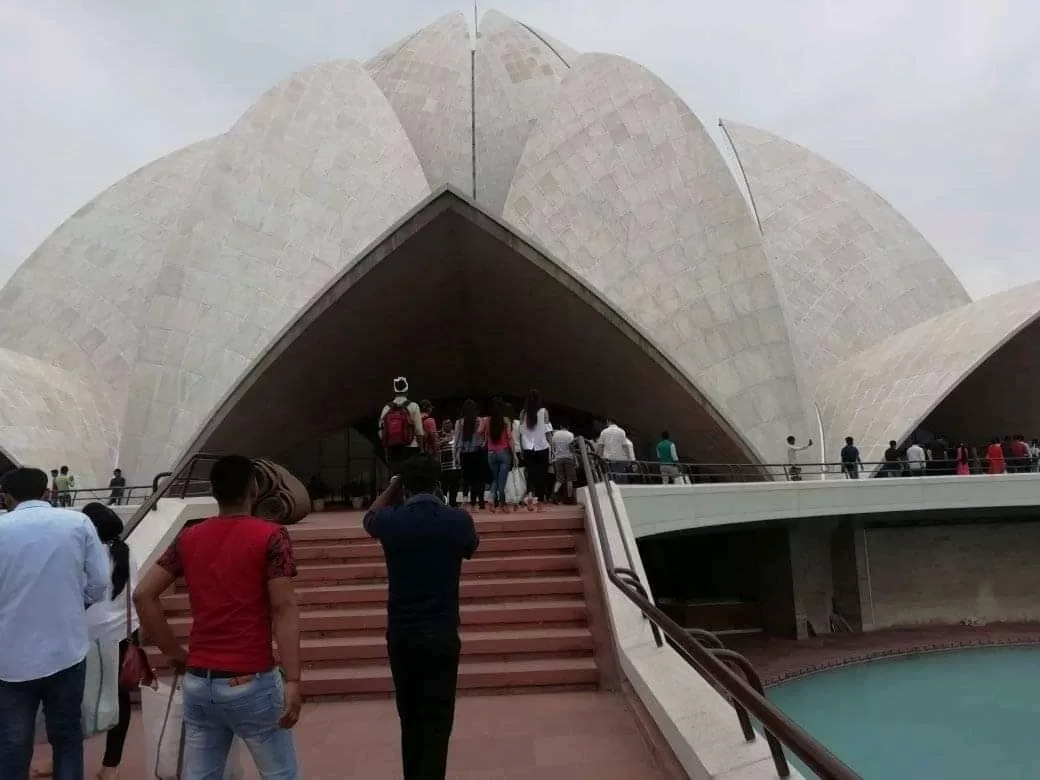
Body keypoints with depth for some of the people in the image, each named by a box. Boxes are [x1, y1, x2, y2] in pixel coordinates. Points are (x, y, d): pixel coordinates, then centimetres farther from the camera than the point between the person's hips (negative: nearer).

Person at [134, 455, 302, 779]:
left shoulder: (188, 538, 5)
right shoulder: (271, 536, -10)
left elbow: (143, 595, 5)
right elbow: (283, 610, -15)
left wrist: (174, 652, 11)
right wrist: (292, 680, -14)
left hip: (197, 682, 5)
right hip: (251, 683, -5)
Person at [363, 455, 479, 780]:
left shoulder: (390, 521, -7)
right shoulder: (458, 520, -8)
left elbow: (369, 517, 19)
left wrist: (394, 486, 20)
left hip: (400, 634, 3)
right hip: (441, 634, -2)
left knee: (409, 717, 19)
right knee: (437, 720, 4)